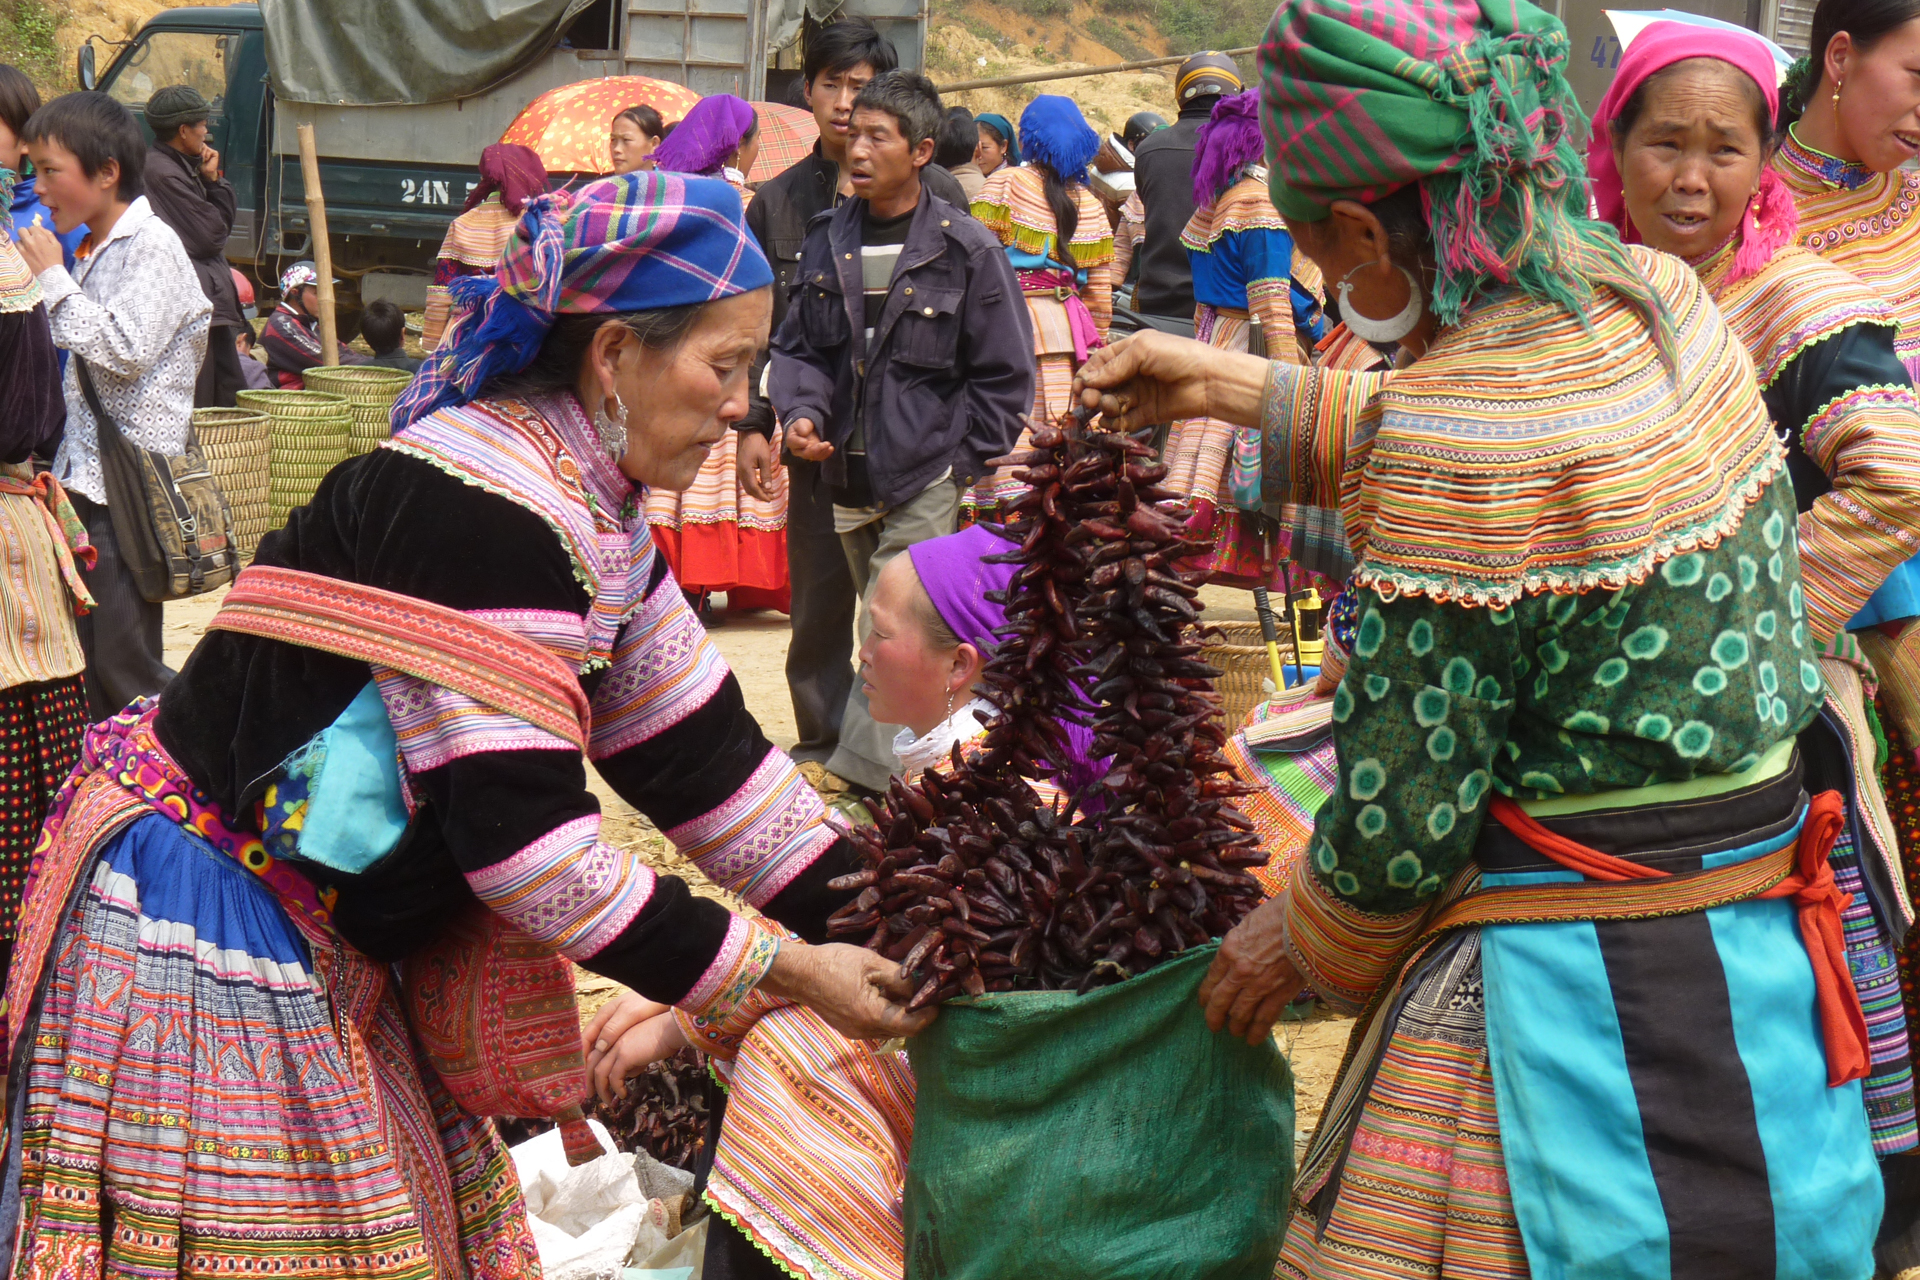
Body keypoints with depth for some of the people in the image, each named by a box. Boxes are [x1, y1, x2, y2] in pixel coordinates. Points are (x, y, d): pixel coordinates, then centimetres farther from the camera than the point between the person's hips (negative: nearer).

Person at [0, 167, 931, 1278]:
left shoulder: (596, 514, 5)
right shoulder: (480, 508, -25)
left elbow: (698, 747, 8)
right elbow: (521, 836, -27)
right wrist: (775, 971, -19)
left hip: (317, 935, 10)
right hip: (202, 916, -10)